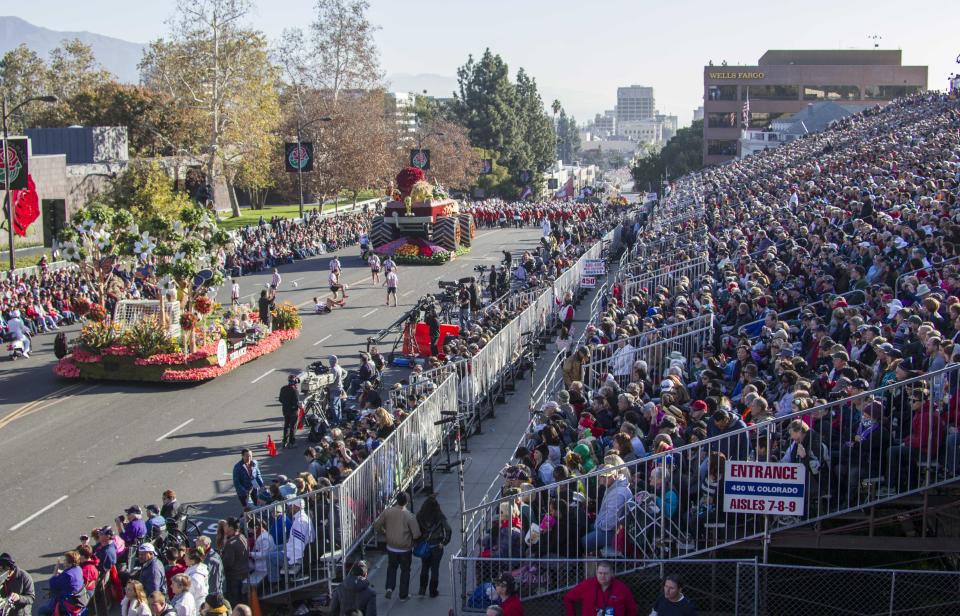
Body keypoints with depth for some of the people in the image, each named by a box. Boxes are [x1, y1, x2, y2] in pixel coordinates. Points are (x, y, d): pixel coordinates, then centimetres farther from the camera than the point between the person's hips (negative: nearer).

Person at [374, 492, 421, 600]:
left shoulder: (387, 512, -12)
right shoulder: (409, 516, -22)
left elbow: (377, 527, -4)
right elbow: (416, 535, -21)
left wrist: (385, 532, 15)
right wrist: (411, 537, 2)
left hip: (391, 548, 3)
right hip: (405, 549, -3)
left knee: (391, 568, 25)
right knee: (405, 571, 16)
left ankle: (389, 588, 8)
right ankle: (403, 595, 23)